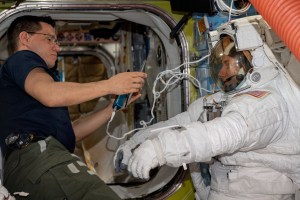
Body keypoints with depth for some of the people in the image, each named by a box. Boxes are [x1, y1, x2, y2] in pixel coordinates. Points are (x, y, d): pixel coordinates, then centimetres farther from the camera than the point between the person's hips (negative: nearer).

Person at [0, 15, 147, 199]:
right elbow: (50, 94, -14)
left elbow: (70, 132, 28)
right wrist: (110, 85, -9)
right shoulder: (22, 59, 11)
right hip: (37, 154, -10)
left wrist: (114, 107, 21)